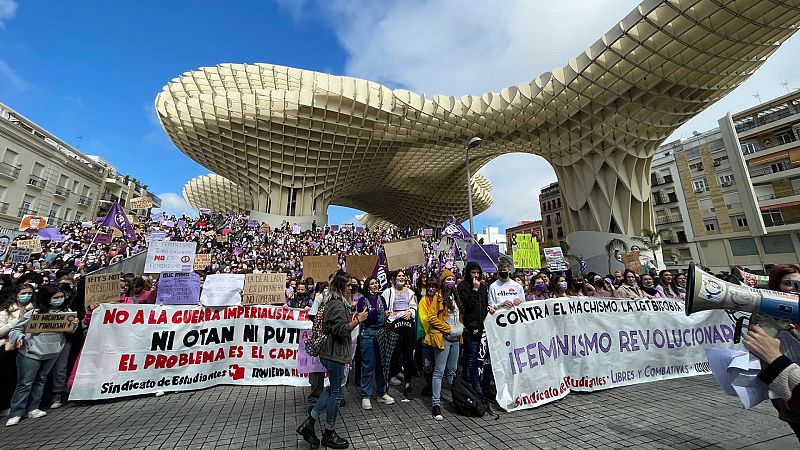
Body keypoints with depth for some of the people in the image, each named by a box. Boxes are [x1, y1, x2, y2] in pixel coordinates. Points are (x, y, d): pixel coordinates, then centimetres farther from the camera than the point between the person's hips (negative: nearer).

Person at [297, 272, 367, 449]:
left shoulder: (334, 302, 13)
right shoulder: (338, 304, -20)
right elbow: (341, 330, -25)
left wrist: (352, 318, 14)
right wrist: (358, 319, -19)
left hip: (331, 352, 10)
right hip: (334, 354, -10)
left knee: (333, 388, 20)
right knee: (336, 392, 6)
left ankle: (308, 424, 26)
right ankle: (329, 435, 24)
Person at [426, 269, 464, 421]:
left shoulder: (455, 296, 14)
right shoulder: (438, 297, -9)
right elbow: (432, 317, -15)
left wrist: (461, 326, 8)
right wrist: (448, 328, -14)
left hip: (455, 338, 7)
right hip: (443, 338, -7)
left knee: (452, 371, 20)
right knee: (439, 371, -3)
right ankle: (436, 404, 4)